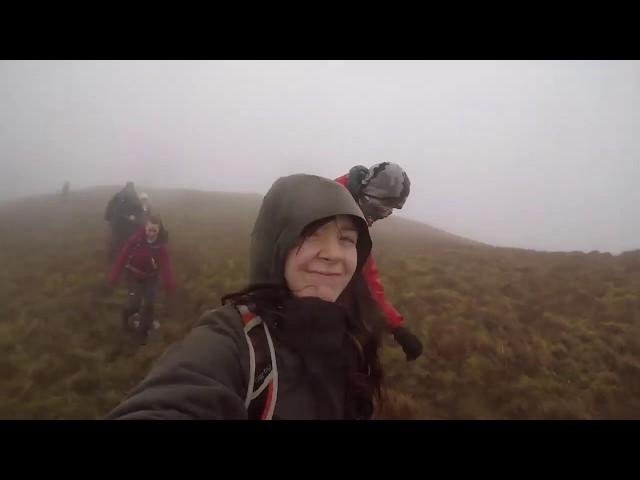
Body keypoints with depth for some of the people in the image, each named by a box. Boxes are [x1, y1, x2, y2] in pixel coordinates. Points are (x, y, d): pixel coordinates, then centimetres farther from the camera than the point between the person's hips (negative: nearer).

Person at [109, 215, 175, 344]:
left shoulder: (161, 246, -17)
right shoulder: (135, 240, -22)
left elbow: (165, 266, -24)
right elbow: (122, 257, -18)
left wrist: (169, 285, -32)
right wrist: (114, 277, -17)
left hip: (151, 277, 2)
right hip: (134, 276, -1)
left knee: (149, 305, 0)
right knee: (134, 303, -12)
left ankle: (142, 332, 20)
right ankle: (126, 315, 25)